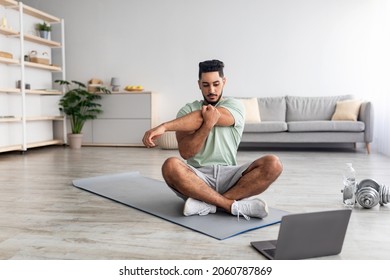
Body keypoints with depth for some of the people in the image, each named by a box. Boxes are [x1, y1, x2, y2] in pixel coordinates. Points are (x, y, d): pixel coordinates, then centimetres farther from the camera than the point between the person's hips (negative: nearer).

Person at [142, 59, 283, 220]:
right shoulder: (187, 111, 8)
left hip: (229, 176, 1)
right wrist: (208, 124, -21)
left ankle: (206, 203, -28)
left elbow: (201, 117, -15)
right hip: (198, 177, 0)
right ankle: (234, 205, -28)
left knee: (273, 164, -25)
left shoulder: (234, 106, 5)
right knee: (171, 166, -33)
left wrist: (163, 127, -22)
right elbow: (185, 152, -7)